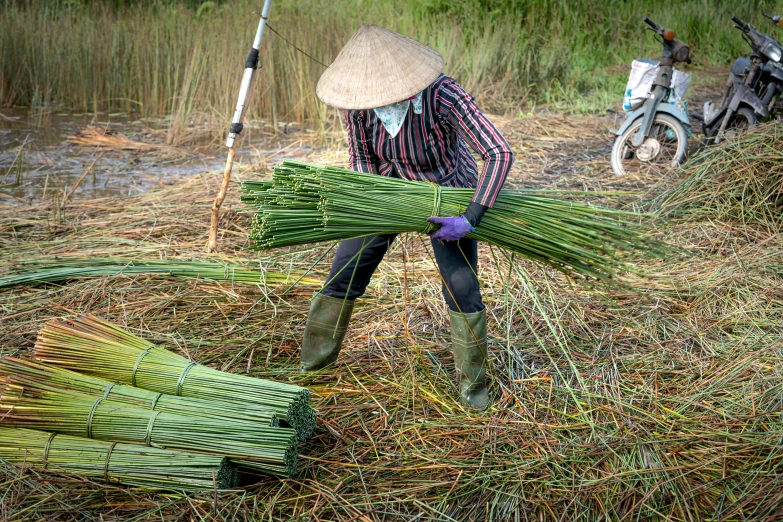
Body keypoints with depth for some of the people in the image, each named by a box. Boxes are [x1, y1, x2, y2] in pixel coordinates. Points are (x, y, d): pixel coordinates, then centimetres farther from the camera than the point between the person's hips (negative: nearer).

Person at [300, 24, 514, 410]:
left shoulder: (443, 96, -37)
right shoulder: (359, 102, -24)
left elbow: (500, 154, -37)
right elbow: (361, 159, -7)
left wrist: (470, 220, -40)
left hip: (446, 191, -3)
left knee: (461, 286, -9)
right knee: (344, 273, 5)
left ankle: (472, 381, 13)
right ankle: (311, 363, 24)